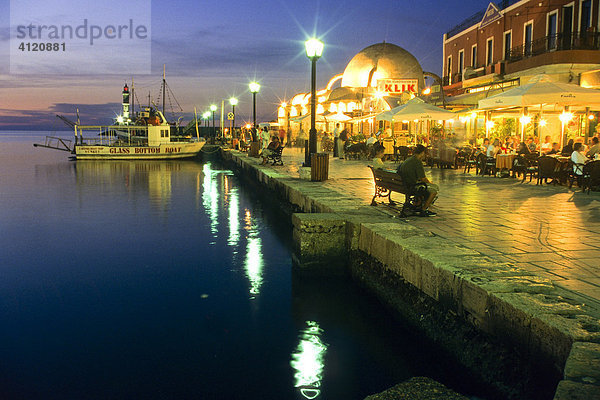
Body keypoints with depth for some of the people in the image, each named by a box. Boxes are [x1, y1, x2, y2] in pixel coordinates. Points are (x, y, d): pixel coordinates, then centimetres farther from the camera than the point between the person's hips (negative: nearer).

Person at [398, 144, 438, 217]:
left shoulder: (408, 160, 13)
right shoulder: (418, 162, -16)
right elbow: (423, 179, -16)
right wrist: (430, 182, 5)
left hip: (405, 185, 10)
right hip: (412, 186, -10)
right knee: (435, 188, -1)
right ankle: (423, 210, -1)